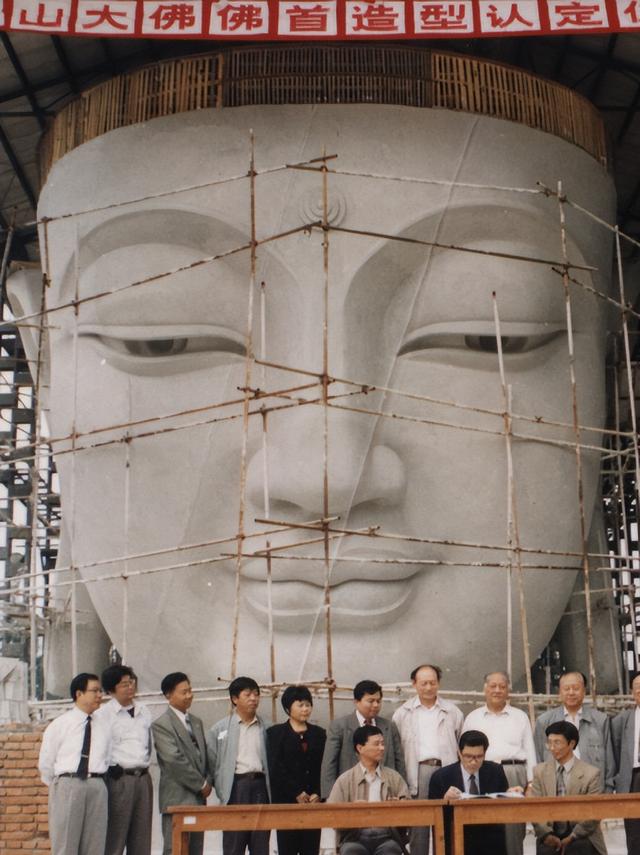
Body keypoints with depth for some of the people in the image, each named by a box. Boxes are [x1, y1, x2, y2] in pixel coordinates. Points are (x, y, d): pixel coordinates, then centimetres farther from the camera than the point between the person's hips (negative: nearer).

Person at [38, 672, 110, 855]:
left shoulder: (103, 727, 11)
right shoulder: (60, 724, 2)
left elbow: (107, 759, 12)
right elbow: (45, 762, 5)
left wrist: (95, 783, 5)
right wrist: (59, 787, 8)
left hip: (96, 787, 3)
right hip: (67, 785, -3)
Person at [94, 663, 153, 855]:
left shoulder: (144, 712, 14)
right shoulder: (103, 714, -4)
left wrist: (144, 765, 12)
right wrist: (113, 768, -9)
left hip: (143, 778, 6)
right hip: (119, 779, -6)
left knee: (141, 839, 9)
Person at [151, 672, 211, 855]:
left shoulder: (196, 722, 17)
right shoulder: (161, 724, -8)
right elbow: (175, 761, -15)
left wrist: (208, 782, 2)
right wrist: (201, 784, -11)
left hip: (198, 798, 7)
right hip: (177, 799, -7)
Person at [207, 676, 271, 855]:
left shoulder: (264, 727, 10)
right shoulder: (221, 728, 4)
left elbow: (270, 759, 12)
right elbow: (211, 760, 4)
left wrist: (269, 788, 3)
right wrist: (221, 789, -1)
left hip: (260, 785, 3)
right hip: (236, 785, -2)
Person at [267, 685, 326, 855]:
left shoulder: (319, 733, 13)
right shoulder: (275, 733, 4)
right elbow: (275, 768, -5)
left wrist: (317, 794, -6)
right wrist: (297, 793, -10)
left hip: (313, 801, 3)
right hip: (286, 800, -3)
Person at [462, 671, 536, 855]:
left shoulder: (520, 717, 14)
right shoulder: (472, 718, 14)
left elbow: (530, 751, 11)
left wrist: (531, 782, 3)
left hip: (513, 774, 0)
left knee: (514, 829, -5)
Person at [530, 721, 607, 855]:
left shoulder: (591, 773, -4)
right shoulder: (540, 771, 6)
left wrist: (572, 837, -11)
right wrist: (546, 834, -13)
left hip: (581, 840, -2)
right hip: (549, 840, 3)